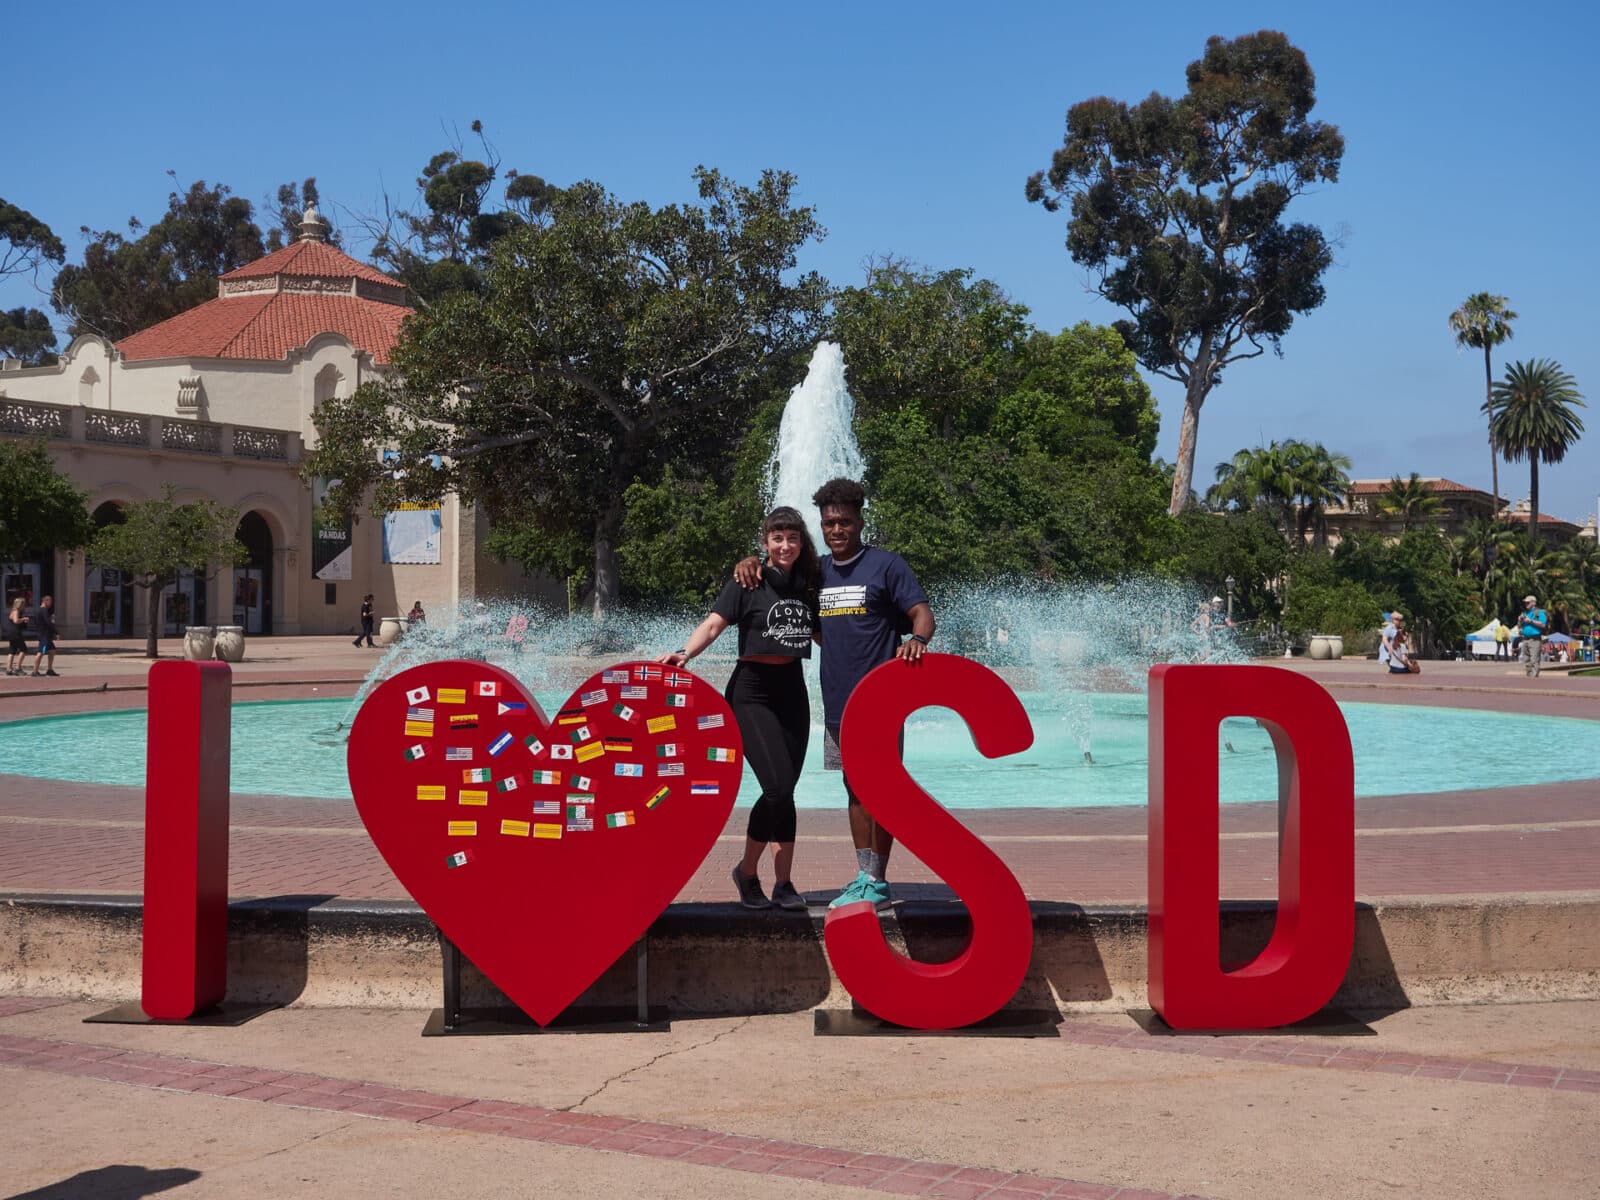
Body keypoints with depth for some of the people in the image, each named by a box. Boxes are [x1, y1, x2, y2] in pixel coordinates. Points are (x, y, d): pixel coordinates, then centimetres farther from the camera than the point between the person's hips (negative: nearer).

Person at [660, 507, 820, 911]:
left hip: (792, 690, 5)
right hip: (752, 691, -5)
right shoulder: (749, 582, -6)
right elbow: (714, 623, -17)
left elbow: (822, 633, 19)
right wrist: (685, 653, -33)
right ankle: (747, 870, 4)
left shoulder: (808, 584, 9)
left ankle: (783, 883, 11)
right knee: (778, 787, -15)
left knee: (785, 790, 5)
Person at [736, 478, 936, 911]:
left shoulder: (886, 564, -4)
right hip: (836, 699, 6)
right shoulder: (818, 571, 13)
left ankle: (878, 881, 4)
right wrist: (750, 563, 4)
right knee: (854, 789, 11)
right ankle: (864, 877, 17)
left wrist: (917, 639, -33)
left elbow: (922, 611, -11)